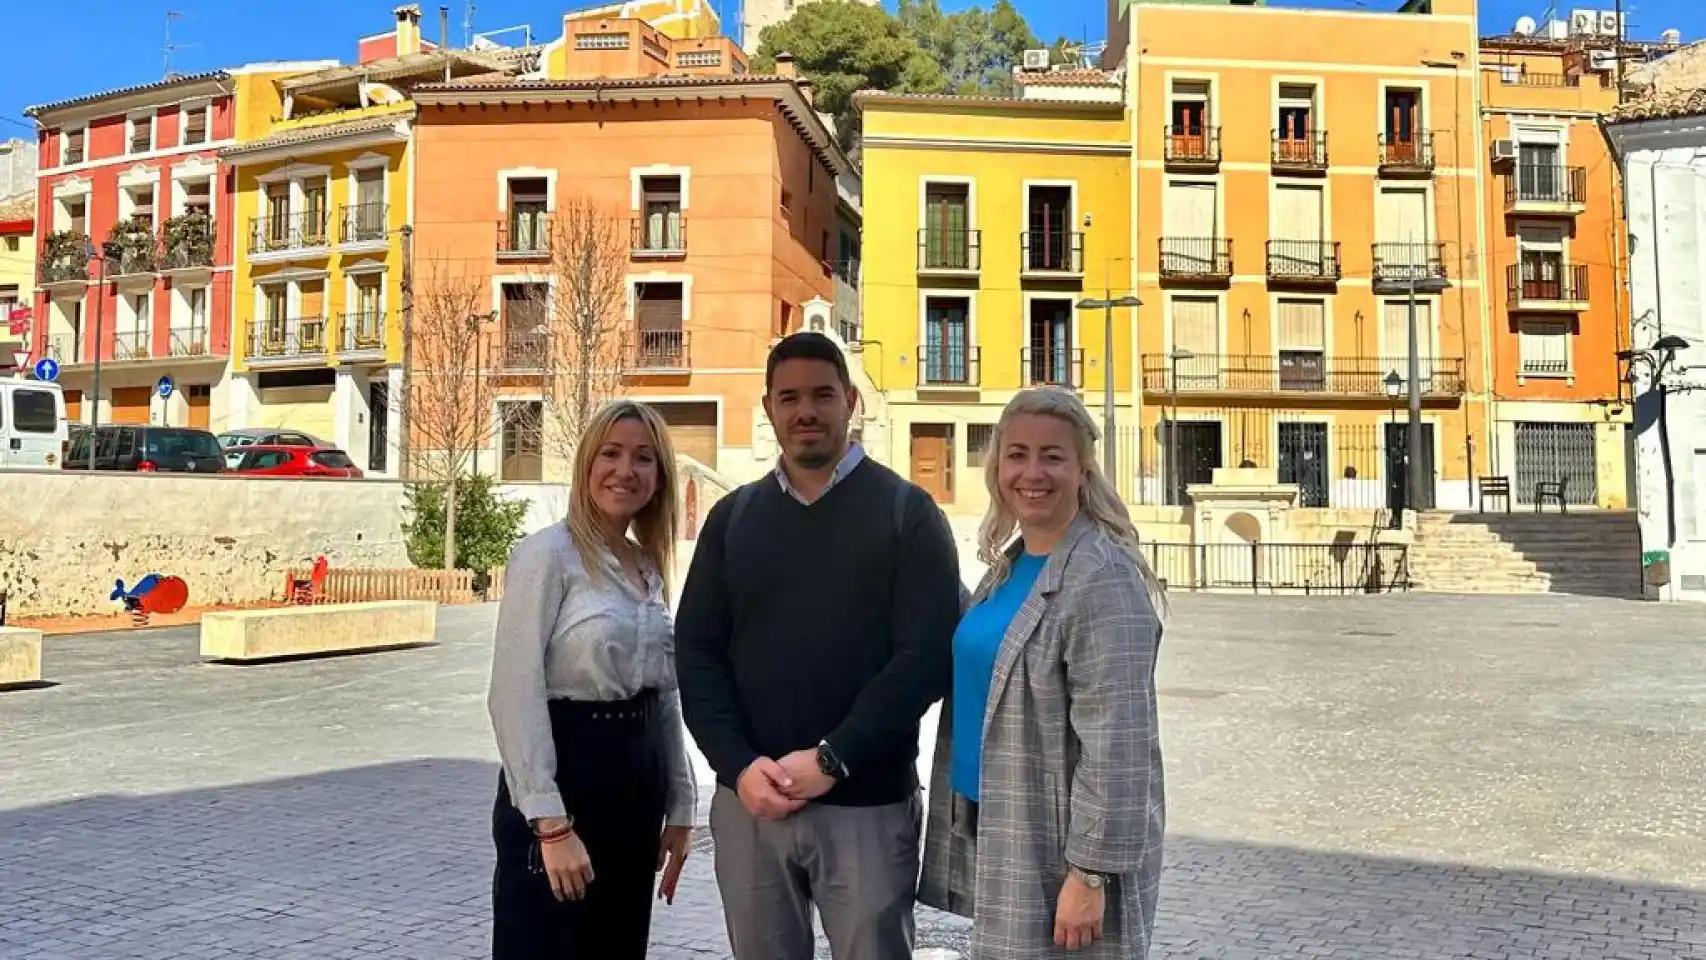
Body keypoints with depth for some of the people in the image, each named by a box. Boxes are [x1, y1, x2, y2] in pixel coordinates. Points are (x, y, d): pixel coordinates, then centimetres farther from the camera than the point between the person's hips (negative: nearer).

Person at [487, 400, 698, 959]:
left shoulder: (649, 567, 11)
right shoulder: (548, 554, -10)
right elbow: (516, 694, -16)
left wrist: (680, 807, 12)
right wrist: (551, 823, -20)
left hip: (637, 788, 7)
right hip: (563, 778, -7)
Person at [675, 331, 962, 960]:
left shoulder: (906, 513, -1)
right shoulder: (732, 517, 9)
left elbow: (927, 655, -10)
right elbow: (696, 651, 4)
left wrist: (833, 759, -16)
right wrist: (739, 765, -10)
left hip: (866, 803, -3)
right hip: (748, 800, 3)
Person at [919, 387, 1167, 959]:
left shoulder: (1103, 579, -17)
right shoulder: (1006, 566, 9)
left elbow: (1115, 743, -21)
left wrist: (1090, 873, -21)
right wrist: (967, 824, 15)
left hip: (1062, 847, -8)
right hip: (996, 833, 8)